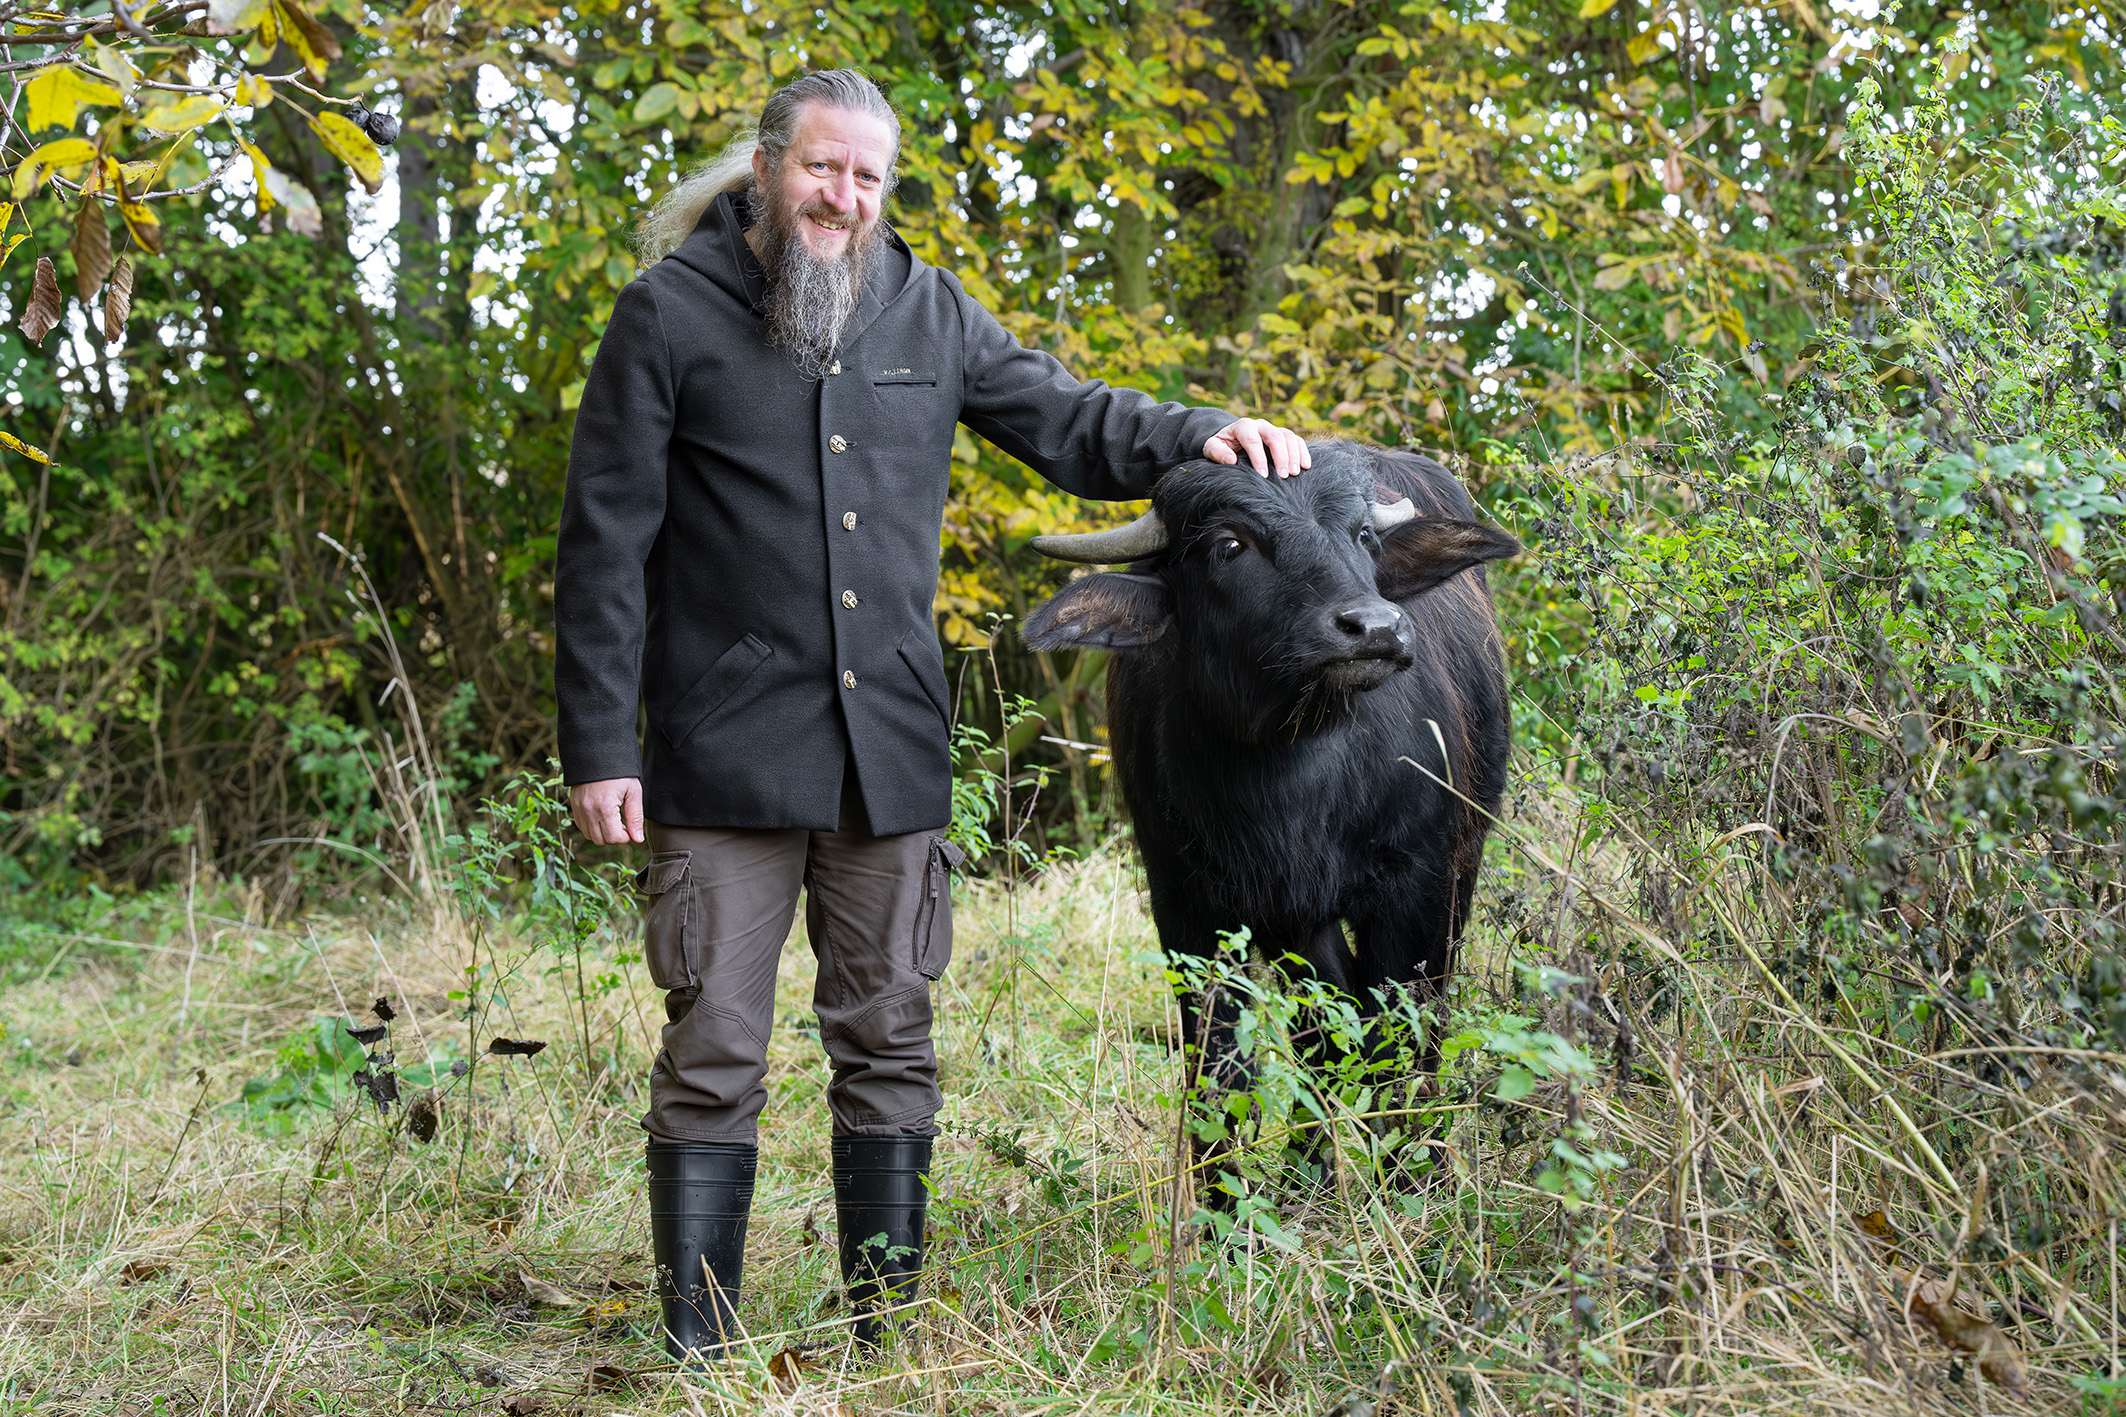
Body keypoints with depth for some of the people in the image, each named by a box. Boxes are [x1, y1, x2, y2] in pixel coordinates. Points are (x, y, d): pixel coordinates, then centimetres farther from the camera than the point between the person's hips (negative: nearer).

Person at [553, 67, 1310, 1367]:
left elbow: (1064, 418, 19)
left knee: (890, 1042, 10)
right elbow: (606, 544, -3)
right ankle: (697, 1349, 9)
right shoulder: (672, 313, -3)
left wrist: (1198, 435, 0)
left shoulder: (926, 310, 9)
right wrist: (600, 746, -8)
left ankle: (891, 1332, 22)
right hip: (724, 755, -4)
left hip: (892, 753, 4)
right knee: (715, 1053, -1)